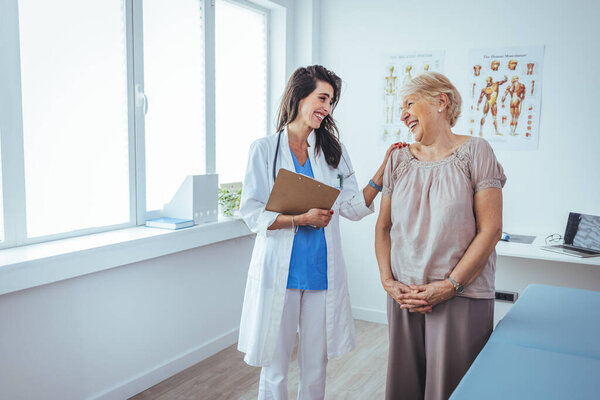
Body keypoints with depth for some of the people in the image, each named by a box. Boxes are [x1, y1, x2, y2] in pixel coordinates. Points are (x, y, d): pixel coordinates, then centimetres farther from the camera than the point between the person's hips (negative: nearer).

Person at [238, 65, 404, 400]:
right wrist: (301, 219, -17)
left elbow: (353, 207, 5)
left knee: (316, 366, 13)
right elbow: (252, 214, -6)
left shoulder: (333, 151, 10)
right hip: (279, 271, -3)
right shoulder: (265, 149, -1)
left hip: (323, 271, 3)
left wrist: (383, 172, -4)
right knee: (274, 367, 8)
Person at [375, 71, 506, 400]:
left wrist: (450, 285, -14)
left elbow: (490, 229, -9)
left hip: (461, 296, -3)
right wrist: (388, 281, -3)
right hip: (404, 295, 4)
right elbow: (383, 226, 9)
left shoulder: (475, 152, -4)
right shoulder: (398, 159, 8)